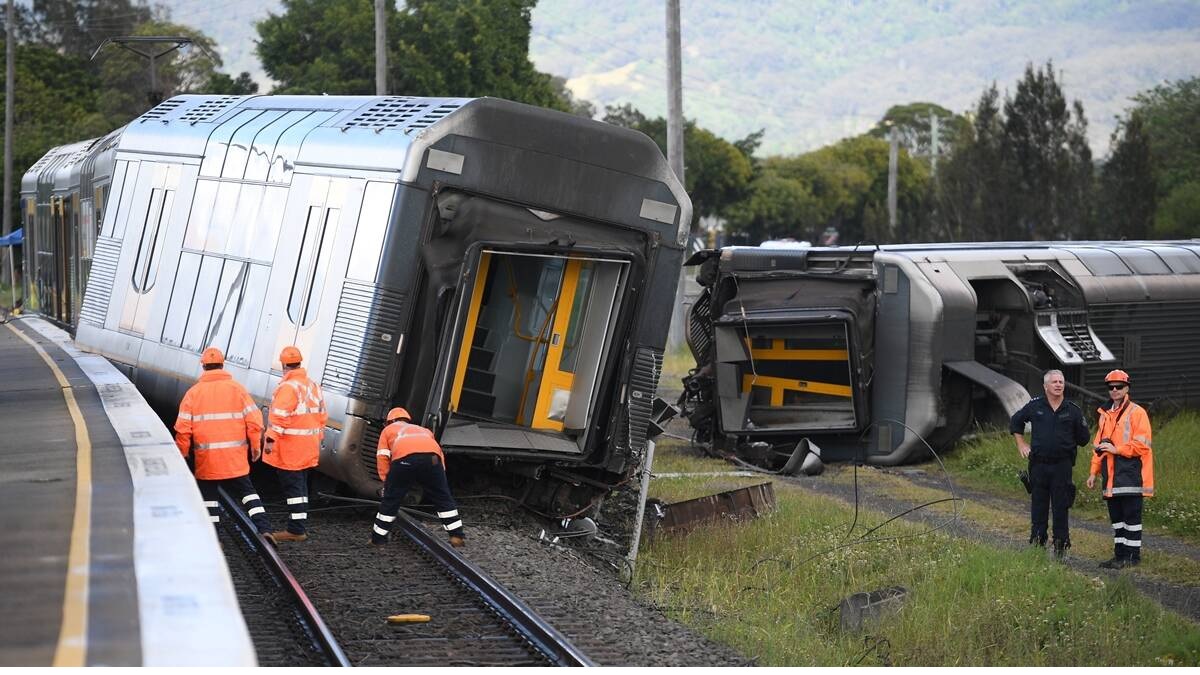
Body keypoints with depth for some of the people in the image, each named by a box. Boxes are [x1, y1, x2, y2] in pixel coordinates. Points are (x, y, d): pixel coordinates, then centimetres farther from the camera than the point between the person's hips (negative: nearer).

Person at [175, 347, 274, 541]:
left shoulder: (194, 393, -1)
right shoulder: (237, 389, 0)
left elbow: (183, 427, -1)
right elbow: (254, 420, -2)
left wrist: (182, 453, 10)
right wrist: (256, 445, 9)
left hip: (206, 459, -1)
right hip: (235, 458, 1)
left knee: (208, 495, 10)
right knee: (246, 491, 10)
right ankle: (263, 528, -4)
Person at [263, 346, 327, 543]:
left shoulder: (288, 387, -16)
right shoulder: (313, 386, 12)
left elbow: (279, 417, -23)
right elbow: (321, 416, 16)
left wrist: (271, 439, -21)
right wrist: (317, 439, 23)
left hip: (289, 449, -9)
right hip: (308, 449, 9)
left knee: (292, 487, -4)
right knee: (301, 487, 16)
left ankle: (296, 530, -3)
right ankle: (300, 527, 20)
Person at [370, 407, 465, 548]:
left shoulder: (388, 430, 36)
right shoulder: (423, 430, 44)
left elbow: (382, 457, 21)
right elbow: (439, 453, 29)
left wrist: (386, 481, 24)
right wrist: (441, 472, 28)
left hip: (405, 457, -2)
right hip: (432, 456, 2)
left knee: (391, 500, 12)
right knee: (443, 498, 16)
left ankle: (378, 538, 19)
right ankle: (457, 536, 14)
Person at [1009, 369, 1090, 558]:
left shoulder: (1072, 410, 1)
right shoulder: (1035, 406, 3)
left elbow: (1083, 438, 12)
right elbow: (1015, 422, 19)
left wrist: (1065, 444, 10)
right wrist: (1021, 444, 14)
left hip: (1062, 466, -1)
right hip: (1039, 464, 1)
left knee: (1061, 507, 0)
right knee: (1038, 506, 5)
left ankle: (1061, 545, 7)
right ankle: (1037, 543, 11)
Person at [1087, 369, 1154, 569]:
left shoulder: (1137, 413, -5)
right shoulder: (1105, 414, 18)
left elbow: (1142, 445, -13)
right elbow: (1099, 445, 21)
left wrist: (1116, 449, -16)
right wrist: (1094, 472, 16)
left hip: (1130, 474, -7)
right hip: (1111, 476, 7)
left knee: (1131, 515, -4)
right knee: (1116, 516, 11)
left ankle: (1132, 555, 0)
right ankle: (1120, 554, 18)